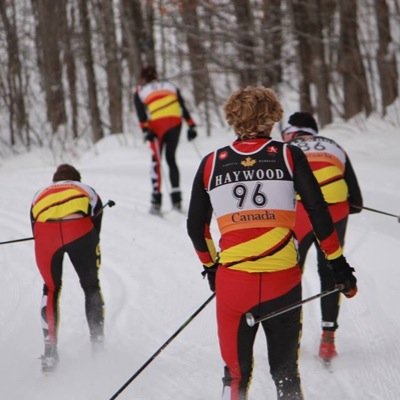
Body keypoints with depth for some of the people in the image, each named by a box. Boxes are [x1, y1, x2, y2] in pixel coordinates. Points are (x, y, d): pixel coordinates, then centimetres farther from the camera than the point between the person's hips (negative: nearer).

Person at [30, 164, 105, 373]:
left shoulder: (39, 196, 40)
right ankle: (97, 340, 13)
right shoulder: (87, 191, 37)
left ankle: (50, 350, 11)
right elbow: (96, 228, 30)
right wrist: (93, 260, 40)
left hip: (45, 230, 1)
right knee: (91, 285, 21)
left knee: (51, 288, 21)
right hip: (78, 229, -1)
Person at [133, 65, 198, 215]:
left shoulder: (140, 92, 19)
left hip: (157, 124, -2)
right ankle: (176, 199, 6)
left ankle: (156, 201, -3)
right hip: (175, 122, 2)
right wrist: (191, 126, 11)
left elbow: (141, 112, 1)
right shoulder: (170, 86, 26)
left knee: (156, 160, 7)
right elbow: (183, 107, 15)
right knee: (171, 158, 14)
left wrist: (145, 130, -9)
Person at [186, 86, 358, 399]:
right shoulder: (289, 156, 1)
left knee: (236, 372, 13)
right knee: (286, 370, 12)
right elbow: (318, 213, -2)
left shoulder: (212, 163, 6)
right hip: (283, 280, -1)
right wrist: (338, 263, 5)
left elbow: (196, 227, 12)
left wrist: (210, 266, 28)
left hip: (233, 281, 1)